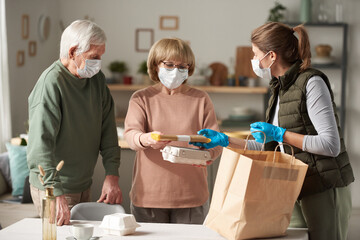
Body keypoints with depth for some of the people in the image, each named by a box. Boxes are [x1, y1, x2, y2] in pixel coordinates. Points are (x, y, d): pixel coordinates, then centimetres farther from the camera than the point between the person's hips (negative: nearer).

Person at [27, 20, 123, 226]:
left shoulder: (97, 79, 4)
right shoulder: (51, 83, -21)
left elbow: (108, 131, 5)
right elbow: (40, 146, -28)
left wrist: (112, 174, -7)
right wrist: (56, 194, -36)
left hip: (84, 186, 8)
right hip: (54, 190, -8)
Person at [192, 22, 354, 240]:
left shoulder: (311, 83, -13)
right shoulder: (280, 88, 14)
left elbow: (331, 145, -19)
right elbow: (268, 147, 19)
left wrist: (280, 134, -17)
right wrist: (225, 140, 14)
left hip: (325, 190, -8)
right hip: (299, 192, 8)